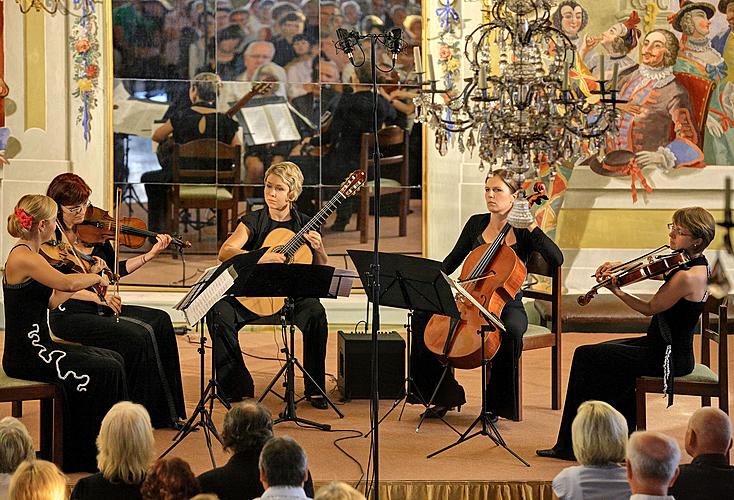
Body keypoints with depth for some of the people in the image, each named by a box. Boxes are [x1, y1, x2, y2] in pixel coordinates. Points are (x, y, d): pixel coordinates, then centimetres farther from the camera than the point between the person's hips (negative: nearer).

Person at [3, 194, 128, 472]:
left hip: (36, 348, 10)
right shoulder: (23, 257, -18)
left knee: (113, 359, 7)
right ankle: (88, 456, -2)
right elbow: (67, 283, -32)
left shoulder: (26, 254, 14)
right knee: (104, 371, -12)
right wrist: (96, 277, -11)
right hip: (25, 356, -10)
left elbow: (52, 300, 17)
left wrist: (89, 276, 12)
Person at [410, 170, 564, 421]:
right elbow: (453, 260, 13)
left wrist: (532, 227, -23)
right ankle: (446, 395, -5)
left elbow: (556, 259, -18)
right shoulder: (476, 223, 8)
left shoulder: (523, 232, -4)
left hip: (507, 305, -4)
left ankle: (495, 403, -21)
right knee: (422, 317, -17)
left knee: (511, 330, -39)